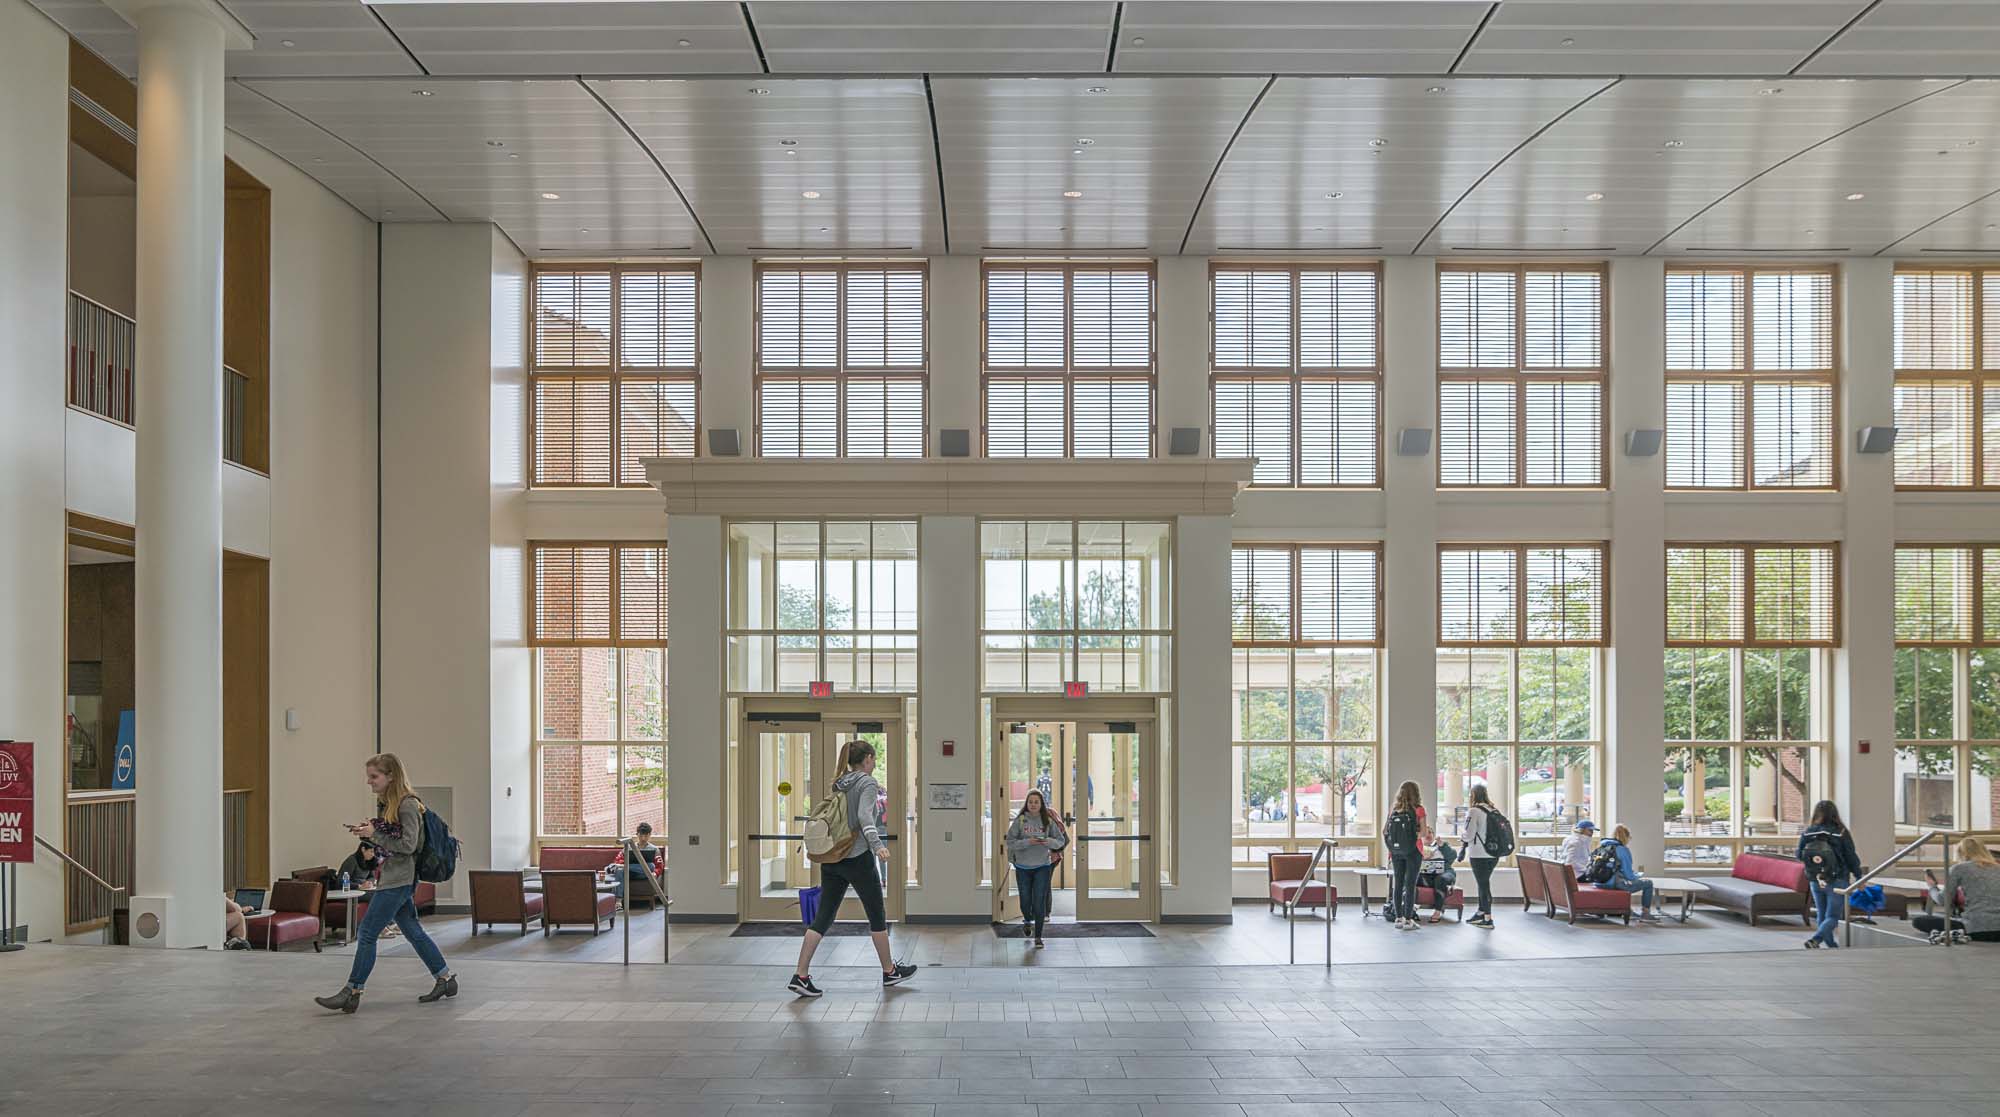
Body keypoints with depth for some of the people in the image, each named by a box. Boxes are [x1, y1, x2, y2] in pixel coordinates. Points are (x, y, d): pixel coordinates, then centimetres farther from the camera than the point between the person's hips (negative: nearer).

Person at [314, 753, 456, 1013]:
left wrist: (374, 834, -17)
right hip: (391, 877, 10)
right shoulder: (385, 803, 13)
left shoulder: (407, 805, -15)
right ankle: (445, 979, 20)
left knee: (367, 932, -8)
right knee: (413, 931, 13)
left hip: (399, 880, -10)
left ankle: (352, 993, -3)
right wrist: (366, 832, 2)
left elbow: (408, 845, -18)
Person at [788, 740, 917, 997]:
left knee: (823, 917, 4)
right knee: (877, 916, 9)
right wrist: (878, 845, -38)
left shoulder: (840, 784, 12)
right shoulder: (867, 783, -8)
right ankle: (890, 971, 21)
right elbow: (864, 816, -25)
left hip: (831, 859, 7)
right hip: (857, 858, -7)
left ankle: (800, 976, -4)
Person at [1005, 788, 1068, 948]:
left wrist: (1049, 841, -18)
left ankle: (1038, 937, 4)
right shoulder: (1020, 821, -5)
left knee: (1039, 902, -5)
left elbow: (1061, 841, 2)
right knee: (1025, 900, 10)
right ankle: (1028, 920, 44)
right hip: (1023, 867, 0)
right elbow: (1010, 842, -8)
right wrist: (1028, 842, -22)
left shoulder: (1048, 821, -2)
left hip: (1042, 866, 0)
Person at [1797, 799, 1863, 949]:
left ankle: (1832, 947, 24)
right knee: (1832, 918, -1)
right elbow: (1851, 857, -5)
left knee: (1823, 917, 17)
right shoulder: (1841, 833, -11)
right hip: (1837, 882, -3)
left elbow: (1799, 855, 3)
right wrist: (1859, 876, 8)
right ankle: (1815, 940, -24)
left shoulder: (1807, 833, -4)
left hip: (1816, 882, 3)